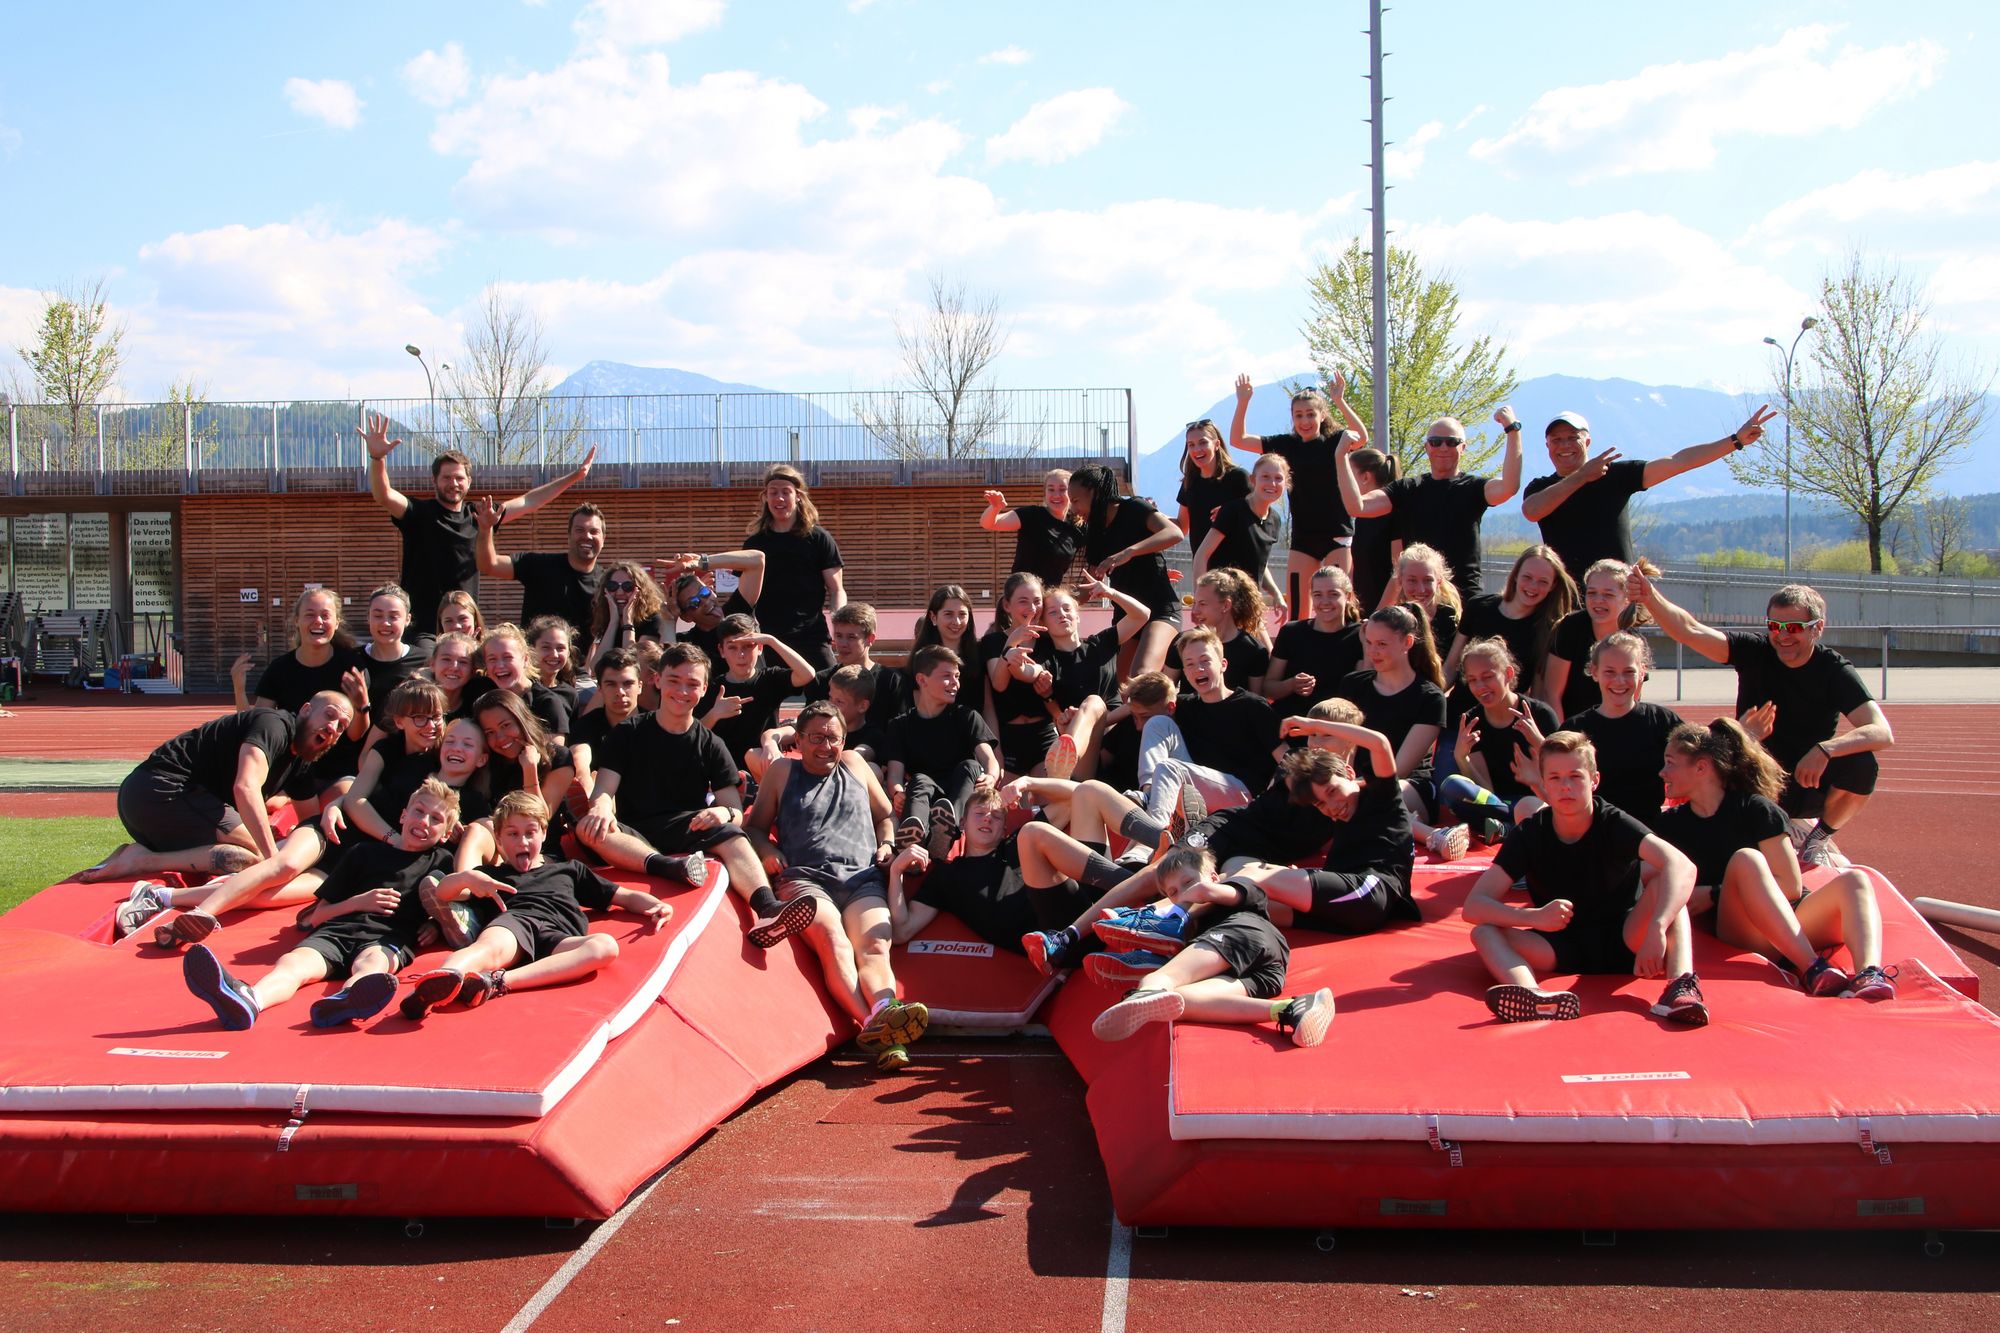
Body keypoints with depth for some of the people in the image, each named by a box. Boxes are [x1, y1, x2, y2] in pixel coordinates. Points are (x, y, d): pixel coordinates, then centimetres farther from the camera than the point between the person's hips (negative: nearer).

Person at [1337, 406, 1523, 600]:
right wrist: (1342, 456, -9)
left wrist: (1513, 430, -21)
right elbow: (1357, 507, -2)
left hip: (1465, 598, -2)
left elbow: (1508, 488, -18)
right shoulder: (1407, 489, 10)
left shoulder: (1474, 488, 4)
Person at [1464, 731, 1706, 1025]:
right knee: (1484, 932, -23)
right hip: (1561, 950, 2)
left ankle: (1682, 983, -46)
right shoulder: (1528, 834, -8)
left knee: (1658, 876, -25)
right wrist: (1533, 917, -35)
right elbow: (1473, 906, -16)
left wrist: (1656, 930, -48)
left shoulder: (1614, 824, -13)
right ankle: (1536, 998, -54)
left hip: (1624, 939, -1)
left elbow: (1682, 867, -31)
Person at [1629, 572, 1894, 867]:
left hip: (1811, 786, -1)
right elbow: (1690, 631, -24)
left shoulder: (1835, 670, -12)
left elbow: (1882, 733, -24)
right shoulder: (1754, 650, -8)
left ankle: (1819, 837, 0)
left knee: (1862, 764, -30)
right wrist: (1650, 597, -42)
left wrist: (1825, 750, -40)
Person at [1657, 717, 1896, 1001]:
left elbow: (1792, 886, -4)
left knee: (1854, 879, -24)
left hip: (1792, 929, 1)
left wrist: (1714, 894, -8)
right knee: (1745, 859, -29)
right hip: (1733, 933, -1)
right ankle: (1812, 970, -43)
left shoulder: (1756, 810, 4)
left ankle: (1869, 975, -52)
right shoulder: (1669, 825, 14)